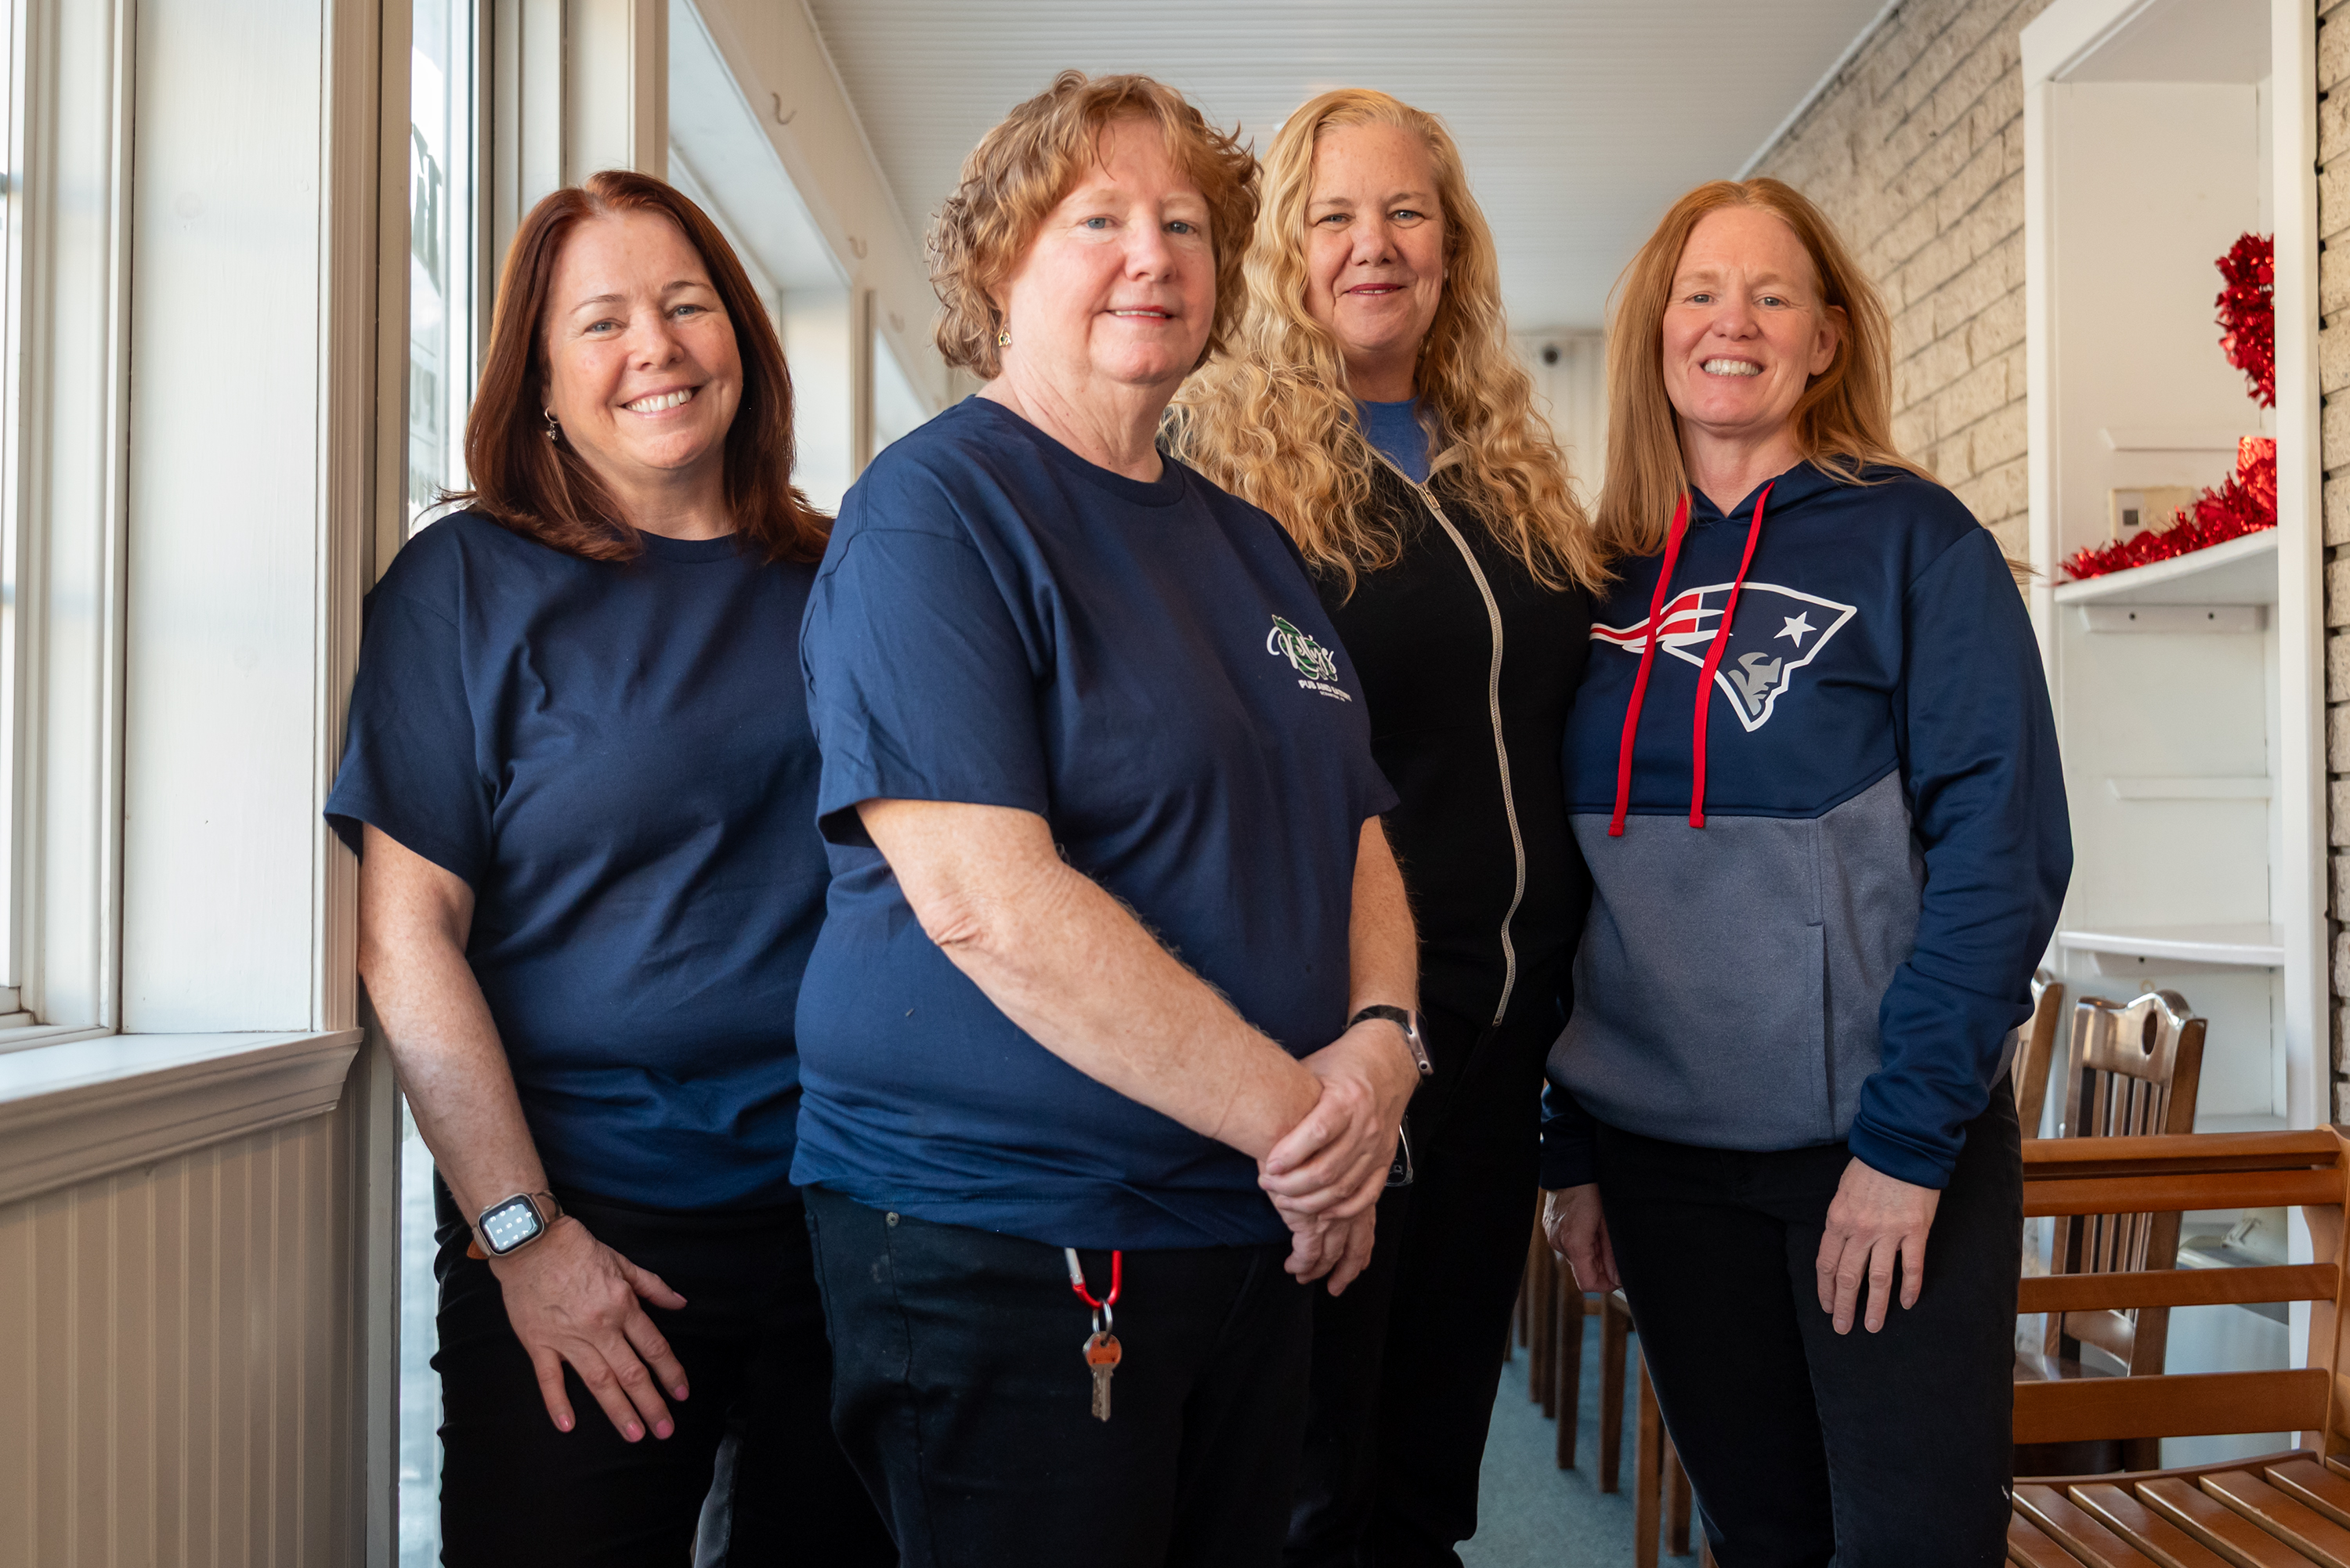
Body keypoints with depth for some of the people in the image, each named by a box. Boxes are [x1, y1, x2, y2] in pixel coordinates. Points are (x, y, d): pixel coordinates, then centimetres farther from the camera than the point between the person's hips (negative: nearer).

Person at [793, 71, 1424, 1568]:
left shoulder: (1252, 544, 14)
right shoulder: (934, 506, -11)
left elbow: (1355, 838, 13)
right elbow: (984, 898, -22)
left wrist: (1380, 1041, -8)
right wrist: (1292, 1115, -17)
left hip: (1255, 1232, 8)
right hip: (1004, 1257, -7)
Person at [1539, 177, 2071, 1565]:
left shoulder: (1913, 540, -5)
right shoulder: (1608, 581, 6)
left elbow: (2004, 841, -11)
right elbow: (1571, 887, 9)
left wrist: (1908, 1135, -17)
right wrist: (1572, 1146, 6)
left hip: (1889, 1147, -3)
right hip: (1660, 1155, 4)